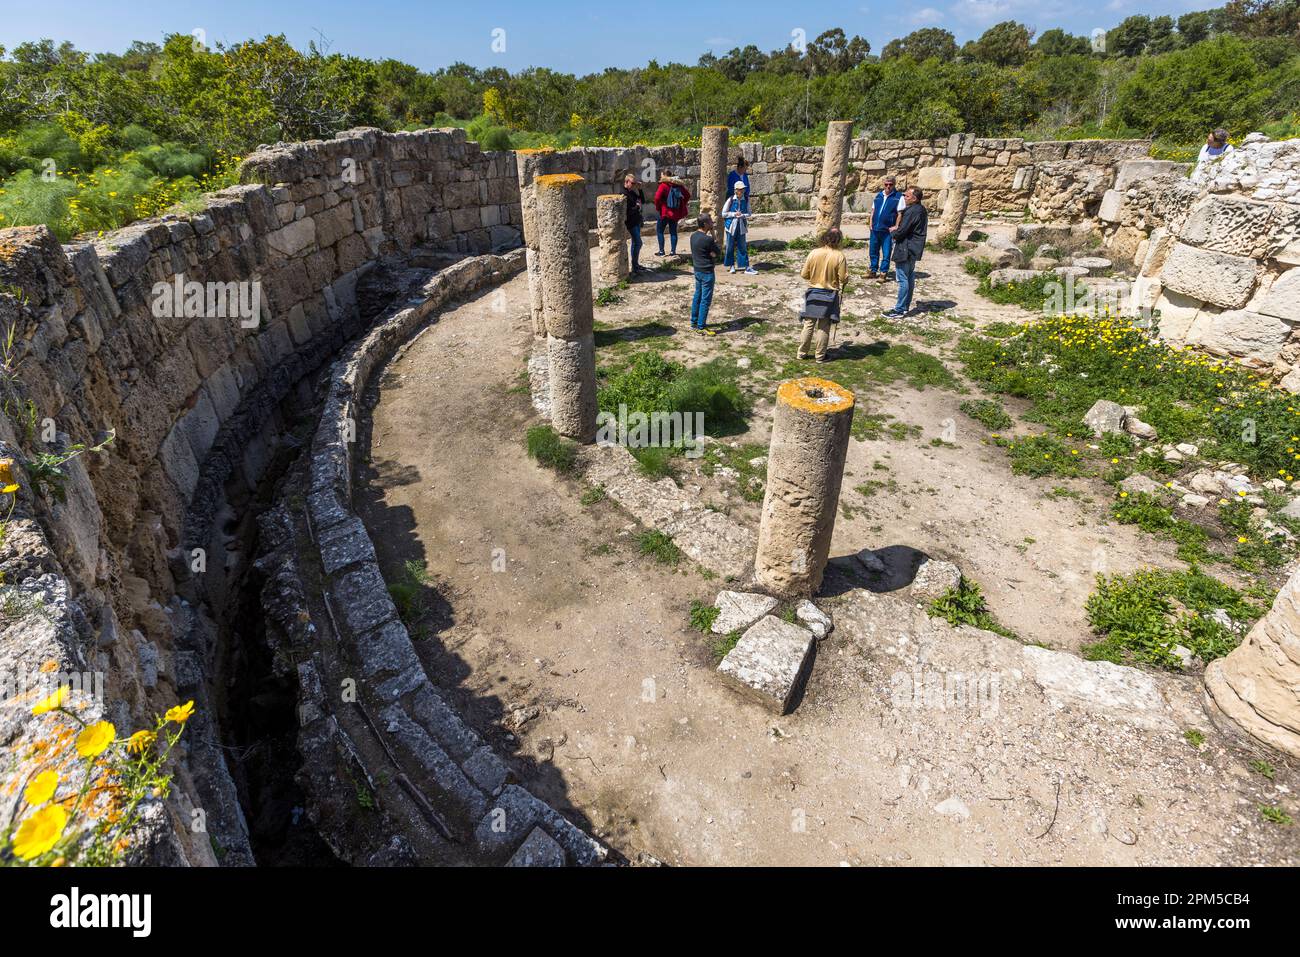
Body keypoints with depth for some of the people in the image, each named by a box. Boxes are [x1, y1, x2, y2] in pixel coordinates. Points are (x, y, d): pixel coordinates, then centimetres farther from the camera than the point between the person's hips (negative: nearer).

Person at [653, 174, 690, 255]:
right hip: (676, 213, 5)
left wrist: (657, 207, -6)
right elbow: (687, 195, 8)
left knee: (659, 230, 7)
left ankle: (661, 251, 3)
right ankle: (673, 251, 8)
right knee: (673, 232, 12)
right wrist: (682, 205, 13)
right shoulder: (679, 185, 4)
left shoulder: (663, 185, -12)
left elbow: (657, 197, -22)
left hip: (665, 212, -5)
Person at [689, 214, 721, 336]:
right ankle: (701, 327, 3)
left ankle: (694, 322, 27)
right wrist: (713, 234, -9)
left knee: (697, 297, 18)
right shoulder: (708, 239, -22)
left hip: (697, 270, 9)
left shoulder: (693, 236, 2)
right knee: (706, 300, -1)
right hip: (707, 272, -9)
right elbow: (715, 254, -12)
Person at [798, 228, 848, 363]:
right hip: (829, 295, -2)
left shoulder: (813, 253, -7)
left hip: (813, 293, 2)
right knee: (824, 327, 6)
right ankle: (820, 356, 13)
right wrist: (846, 269, 9)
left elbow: (804, 275, -2)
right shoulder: (839, 256, -13)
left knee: (808, 324, 11)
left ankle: (802, 352, 16)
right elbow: (843, 278, -11)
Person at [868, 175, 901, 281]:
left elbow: (900, 214, -5)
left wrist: (895, 227, -13)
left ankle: (883, 273, 4)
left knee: (886, 253, -1)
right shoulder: (878, 195, 11)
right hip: (875, 229, 5)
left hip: (887, 230, -5)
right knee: (873, 251, 12)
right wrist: (871, 224, 7)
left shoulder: (898, 197, -3)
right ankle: (873, 271, 23)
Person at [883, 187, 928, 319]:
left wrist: (894, 234, -1)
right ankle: (906, 306, 24)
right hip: (914, 249, 10)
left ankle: (899, 310, -5)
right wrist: (897, 231, 7)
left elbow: (902, 231, -21)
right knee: (910, 278, 15)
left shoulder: (911, 211, -19)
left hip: (905, 249, -10)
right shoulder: (922, 210, 12)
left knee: (903, 279, -7)